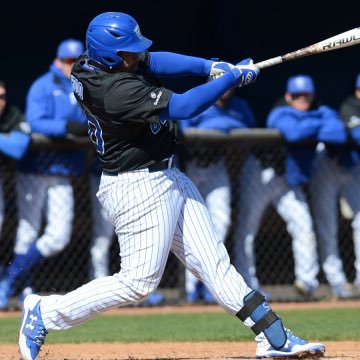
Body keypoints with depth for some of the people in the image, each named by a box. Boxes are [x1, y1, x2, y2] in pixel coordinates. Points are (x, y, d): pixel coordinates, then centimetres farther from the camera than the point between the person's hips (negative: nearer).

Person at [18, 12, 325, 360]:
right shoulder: (117, 91, -28)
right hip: (138, 188, -10)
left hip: (168, 178, 10)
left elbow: (155, 61, 3)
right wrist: (232, 77, -19)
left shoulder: (91, 63, -1)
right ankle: (45, 312, 7)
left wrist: (210, 66, -11)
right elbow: (182, 107, -28)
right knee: (139, 280, -4)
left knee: (213, 262, 8)